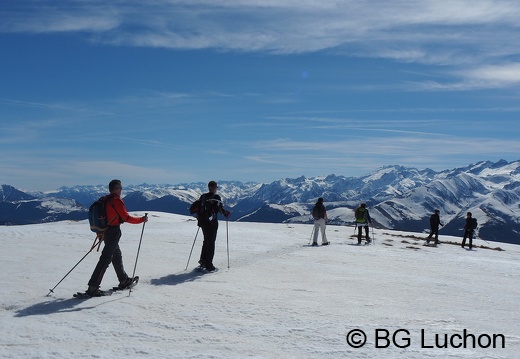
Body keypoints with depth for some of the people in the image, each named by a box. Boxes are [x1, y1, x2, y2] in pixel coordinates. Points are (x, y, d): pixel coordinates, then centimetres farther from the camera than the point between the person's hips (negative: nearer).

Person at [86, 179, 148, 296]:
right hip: (114, 232, -9)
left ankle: (124, 280, 35)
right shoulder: (117, 201, -17)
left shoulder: (105, 200, 9)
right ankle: (92, 287, -7)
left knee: (117, 255, 21)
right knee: (105, 259, -7)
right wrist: (142, 219, -5)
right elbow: (126, 218, -16)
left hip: (106, 231, 9)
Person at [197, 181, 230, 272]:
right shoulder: (216, 197, -11)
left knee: (206, 241, 21)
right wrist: (226, 214, 4)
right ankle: (208, 265, 2)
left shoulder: (203, 197, 7)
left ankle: (203, 260, 23)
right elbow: (221, 209, -16)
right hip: (212, 223, -6)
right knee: (211, 243, 1)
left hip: (203, 222, 6)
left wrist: (199, 218, 27)